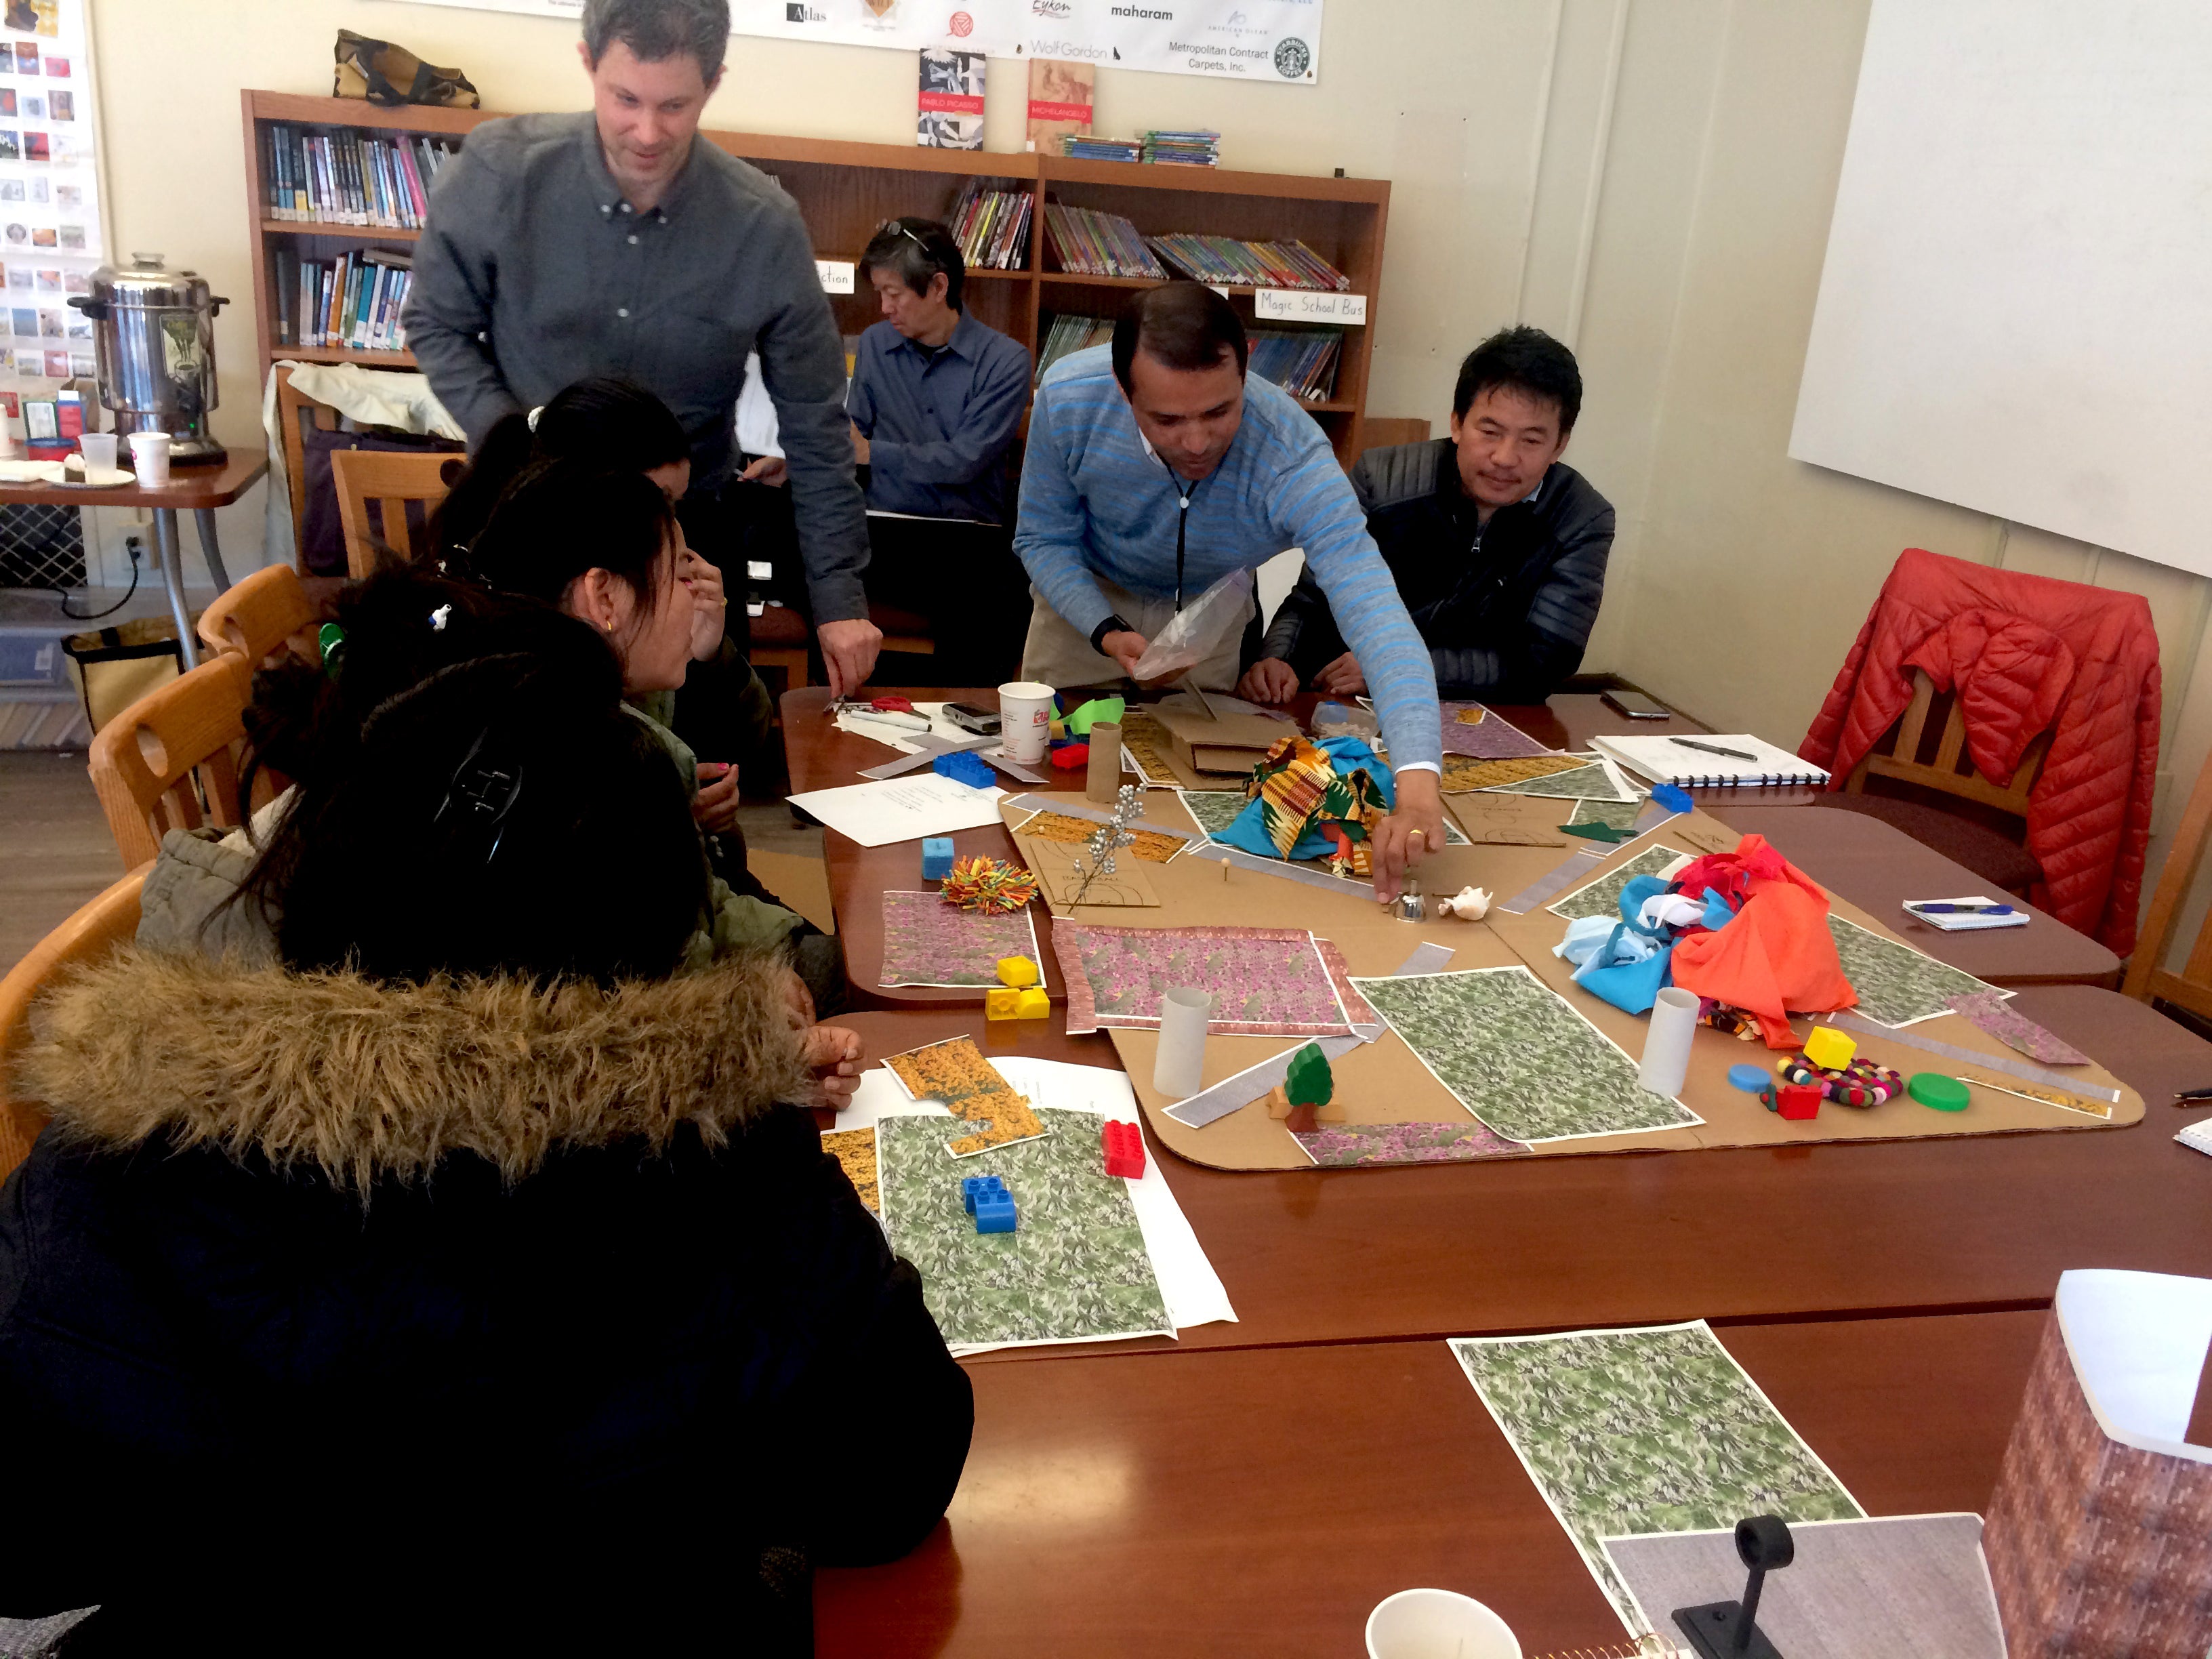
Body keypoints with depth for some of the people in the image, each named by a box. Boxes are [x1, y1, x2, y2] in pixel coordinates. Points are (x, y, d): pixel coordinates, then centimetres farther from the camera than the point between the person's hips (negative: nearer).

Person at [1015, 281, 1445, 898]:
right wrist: (1105, 633, -33)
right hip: (1088, 595, 1)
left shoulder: (1294, 459, -41)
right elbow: (1045, 538, -15)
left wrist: (1418, 782, -67)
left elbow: (1377, 618, -52)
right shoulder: (1068, 400, -34)